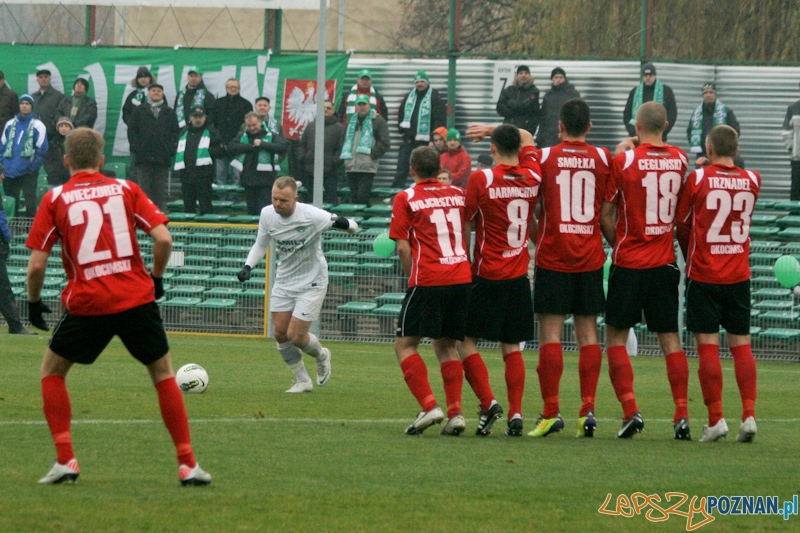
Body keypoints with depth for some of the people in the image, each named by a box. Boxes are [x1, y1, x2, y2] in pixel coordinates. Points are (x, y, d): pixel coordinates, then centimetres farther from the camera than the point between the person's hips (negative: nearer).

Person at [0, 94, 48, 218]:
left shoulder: (37, 125, -1)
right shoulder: (10, 124, 13)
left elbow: (42, 149, -6)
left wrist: (33, 167, -11)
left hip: (28, 174, -5)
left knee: (30, 204, -7)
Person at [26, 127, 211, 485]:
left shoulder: (55, 199, 4)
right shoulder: (126, 189, 8)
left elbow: (36, 264, -2)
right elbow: (163, 239, -2)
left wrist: (34, 302, 15)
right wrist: (156, 278, 14)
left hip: (87, 304, -1)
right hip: (137, 298, 1)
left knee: (52, 372, 18)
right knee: (163, 373, 16)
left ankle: (65, 460, 5)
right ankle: (188, 465, 10)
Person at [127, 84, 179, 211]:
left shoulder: (169, 113, 13)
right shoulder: (139, 111, 9)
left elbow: (175, 132, 11)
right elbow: (131, 130, 6)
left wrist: (171, 149, -2)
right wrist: (136, 148, -6)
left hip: (163, 157, 1)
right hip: (144, 157, -1)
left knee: (160, 190, 2)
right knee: (144, 188, -3)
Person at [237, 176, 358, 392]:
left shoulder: (312, 216, -24)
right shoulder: (267, 215, -9)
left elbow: (351, 226, -14)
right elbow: (260, 244, 10)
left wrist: (346, 224, -38)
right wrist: (248, 266, -7)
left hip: (311, 283, -5)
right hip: (284, 282, 5)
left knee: (296, 336, -9)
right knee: (280, 334, 2)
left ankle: (321, 356, 26)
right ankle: (302, 381, 21)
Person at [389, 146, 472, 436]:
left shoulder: (406, 198, 1)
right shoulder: (458, 194, 13)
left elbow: (403, 247, -4)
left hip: (428, 279, -5)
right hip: (462, 278, 5)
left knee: (405, 345, 4)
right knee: (446, 346, 15)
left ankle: (429, 406, -12)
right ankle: (455, 412, 2)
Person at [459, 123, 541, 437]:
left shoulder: (481, 179, -11)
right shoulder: (533, 178, 2)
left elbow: (466, 225, -5)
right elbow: (527, 139, 23)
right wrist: (495, 129, 22)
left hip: (487, 275, -4)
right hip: (519, 277, 4)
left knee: (467, 341, 4)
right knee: (512, 347, 8)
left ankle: (488, 402, -13)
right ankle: (515, 413, -2)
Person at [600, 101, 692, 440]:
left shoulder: (624, 161, -10)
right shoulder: (680, 159, 1)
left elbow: (605, 215, -4)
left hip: (629, 262, -4)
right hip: (665, 262, 4)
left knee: (616, 336, 6)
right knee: (670, 339, 6)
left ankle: (630, 410, -6)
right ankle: (682, 415, -1)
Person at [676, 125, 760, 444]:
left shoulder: (698, 178, -6)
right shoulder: (752, 181, 2)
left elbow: (682, 225, 4)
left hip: (704, 274, -3)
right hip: (739, 274, 3)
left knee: (708, 345, -2)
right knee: (741, 344, 6)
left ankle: (716, 418, -6)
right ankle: (749, 415, -3)